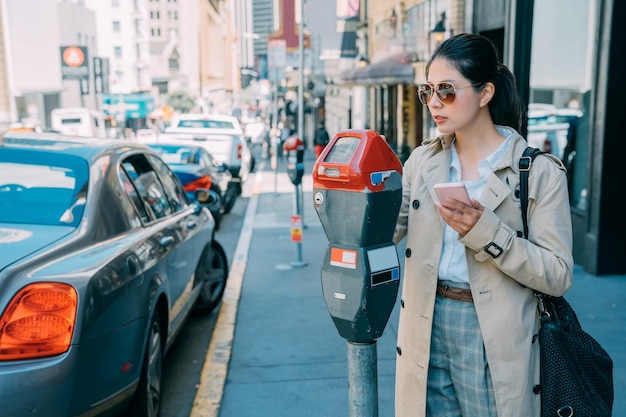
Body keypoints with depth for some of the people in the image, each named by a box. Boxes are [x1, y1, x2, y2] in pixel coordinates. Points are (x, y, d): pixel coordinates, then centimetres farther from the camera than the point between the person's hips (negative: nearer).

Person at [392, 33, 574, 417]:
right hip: (426, 331, 4)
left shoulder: (539, 171, -10)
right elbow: (387, 230, 1)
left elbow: (558, 275, -13)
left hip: (494, 338, -3)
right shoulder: (422, 160, 4)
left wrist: (486, 232, -25)